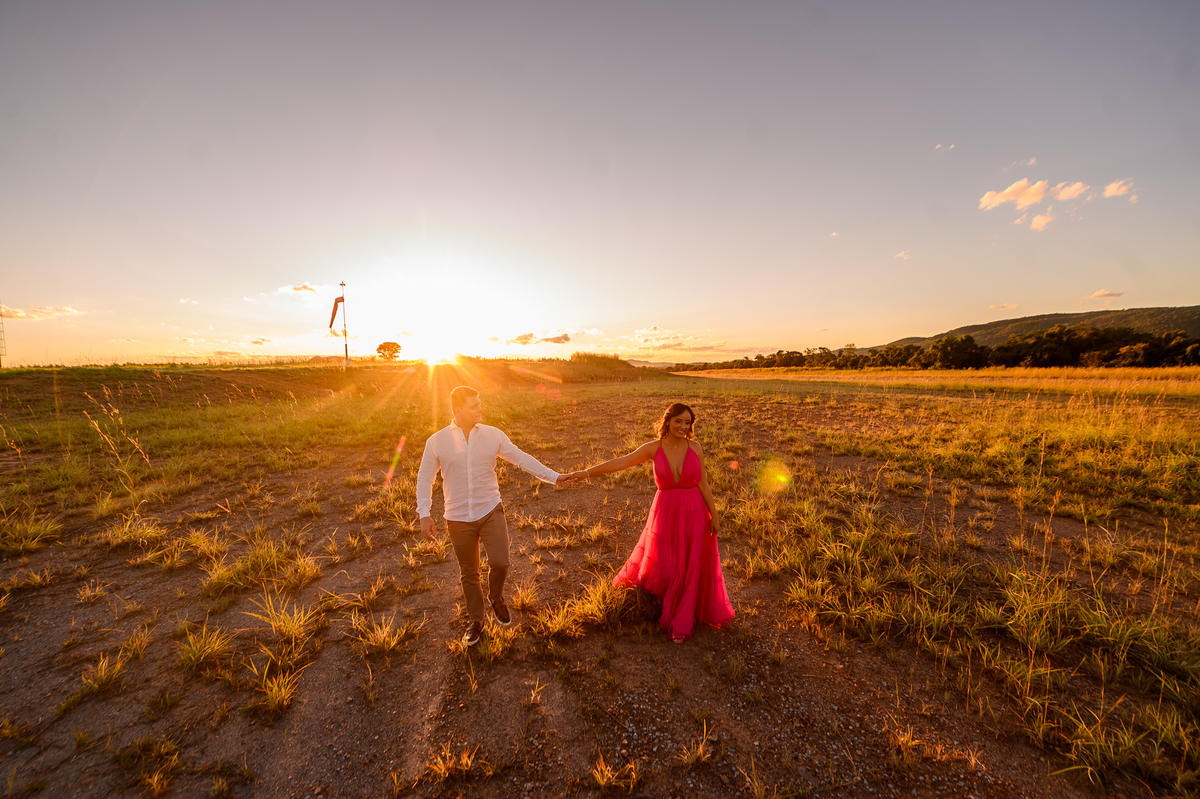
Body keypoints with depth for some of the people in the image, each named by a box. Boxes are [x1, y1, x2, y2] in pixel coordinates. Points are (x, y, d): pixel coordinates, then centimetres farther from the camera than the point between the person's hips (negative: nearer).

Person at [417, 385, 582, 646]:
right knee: (469, 573, 13)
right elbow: (425, 478, 1)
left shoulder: (492, 435, -5)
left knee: (500, 563, -9)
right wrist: (424, 514, -8)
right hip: (458, 519, 0)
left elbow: (521, 459, -2)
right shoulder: (437, 442, -7)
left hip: (490, 511, 0)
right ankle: (476, 620, 38)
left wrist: (554, 477, -6)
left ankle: (496, 599, 26)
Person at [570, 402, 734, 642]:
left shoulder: (695, 447, -5)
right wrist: (586, 471, -20)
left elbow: (703, 484, -1)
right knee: (660, 567, 11)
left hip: (694, 514, 1)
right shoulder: (653, 448, -8)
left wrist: (714, 516, 1)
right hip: (665, 514, -1)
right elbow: (620, 462, -14)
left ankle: (680, 623, 34)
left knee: (689, 570, 12)